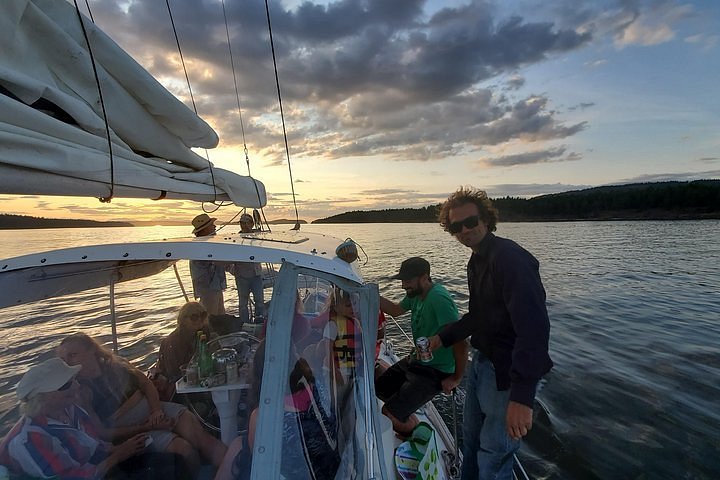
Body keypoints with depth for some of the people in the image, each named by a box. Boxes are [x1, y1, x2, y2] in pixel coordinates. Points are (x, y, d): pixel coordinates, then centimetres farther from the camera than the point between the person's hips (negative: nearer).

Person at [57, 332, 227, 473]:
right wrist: (147, 427, -16)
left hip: (151, 410, 4)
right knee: (183, 448, -27)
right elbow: (104, 433, -10)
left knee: (200, 436, -18)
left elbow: (147, 384, 9)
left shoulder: (114, 364, 2)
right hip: (133, 430, -4)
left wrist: (156, 409, -10)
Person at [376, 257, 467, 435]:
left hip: (435, 372, -9)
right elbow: (395, 310, 16)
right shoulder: (416, 293, -1)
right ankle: (414, 424, 33)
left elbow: (460, 341, -31)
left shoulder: (438, 299, -30)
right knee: (378, 390, 18)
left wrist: (456, 378, -19)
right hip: (416, 360, 10)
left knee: (389, 414, -11)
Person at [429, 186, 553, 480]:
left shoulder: (510, 258, -23)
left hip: (508, 371, -9)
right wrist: (443, 337, 14)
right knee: (470, 439, 25)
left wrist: (522, 396, -35)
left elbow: (534, 326, -32)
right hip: (482, 361, 9)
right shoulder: (476, 261, 8)